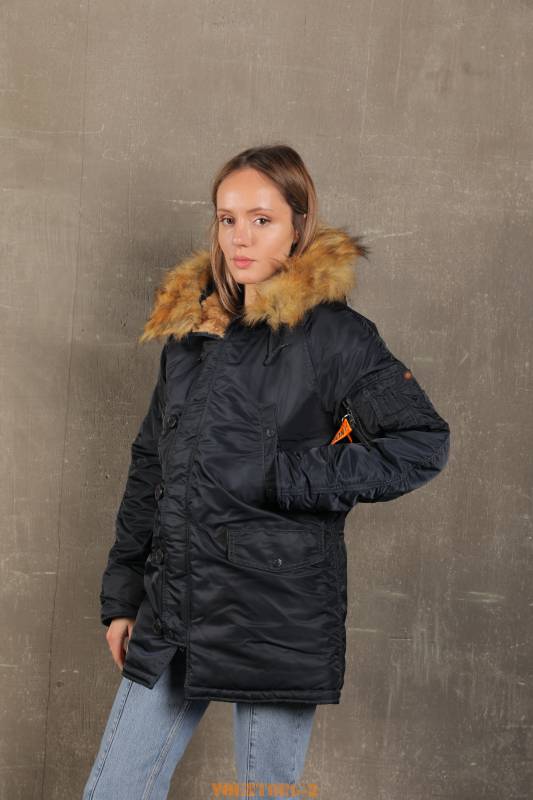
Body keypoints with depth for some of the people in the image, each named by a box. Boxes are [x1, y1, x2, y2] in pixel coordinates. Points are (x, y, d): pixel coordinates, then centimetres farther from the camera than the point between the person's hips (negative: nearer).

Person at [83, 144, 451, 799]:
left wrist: (293, 477, -14)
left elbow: (424, 443, -8)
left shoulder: (332, 333, -5)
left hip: (279, 612, -5)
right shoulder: (189, 326, 11)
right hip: (173, 610, 5)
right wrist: (121, 595, 13)